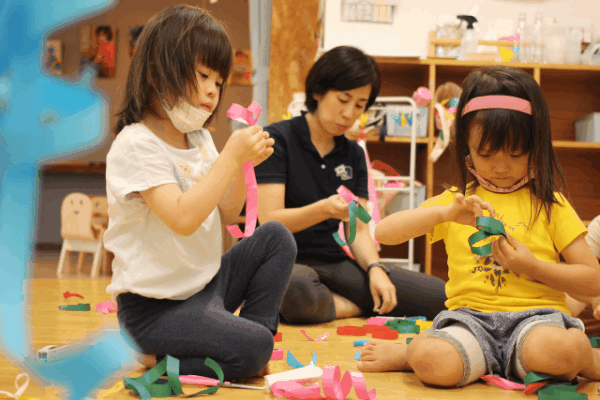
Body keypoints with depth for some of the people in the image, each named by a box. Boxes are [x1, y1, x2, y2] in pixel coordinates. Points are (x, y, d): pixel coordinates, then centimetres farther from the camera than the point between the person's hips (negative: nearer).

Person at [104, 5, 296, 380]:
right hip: (156, 307, -9)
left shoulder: (200, 139, 9)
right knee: (252, 349, -23)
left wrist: (243, 163, -6)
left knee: (276, 237, 1)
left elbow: (227, 214, 11)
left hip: (207, 282, 9)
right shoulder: (135, 145, -18)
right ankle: (147, 360, -3)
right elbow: (183, 218, -31)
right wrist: (231, 157, -25)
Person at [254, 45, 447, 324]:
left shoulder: (354, 155, 15)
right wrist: (325, 209, -31)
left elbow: (359, 229, 10)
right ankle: (365, 310, -13)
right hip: (287, 263, -3)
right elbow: (269, 221, -13)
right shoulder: (277, 139, -4)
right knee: (297, 290, -43)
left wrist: (375, 269, -11)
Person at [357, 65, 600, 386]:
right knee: (435, 364, -33)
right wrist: (445, 213, -13)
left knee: (552, 350, -38)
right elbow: (384, 233, 1)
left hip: (535, 316, -1)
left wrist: (533, 267, -9)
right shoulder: (456, 201, 14)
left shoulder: (550, 204, 10)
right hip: (471, 318, 1)